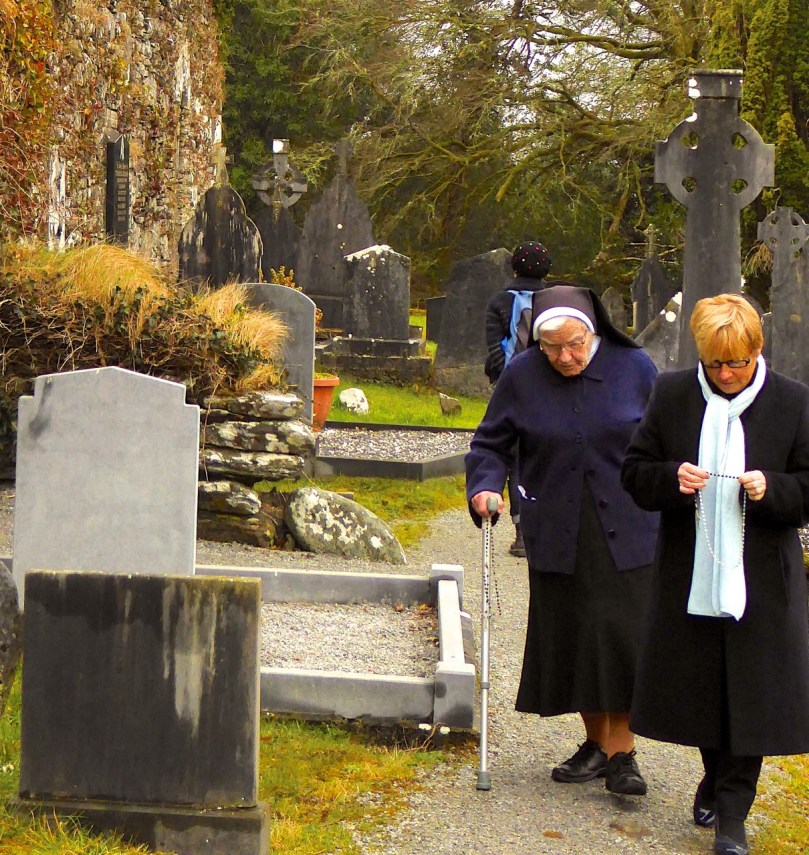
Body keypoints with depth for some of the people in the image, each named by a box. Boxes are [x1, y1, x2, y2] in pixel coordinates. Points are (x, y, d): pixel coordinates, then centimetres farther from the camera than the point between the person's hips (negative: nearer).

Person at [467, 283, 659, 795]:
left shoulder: (634, 368, -2)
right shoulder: (522, 377, -1)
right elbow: (490, 444, 7)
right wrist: (485, 486, -12)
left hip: (626, 532, -2)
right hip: (557, 536, 2)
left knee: (624, 635, -7)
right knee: (570, 639, 6)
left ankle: (622, 751, 3)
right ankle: (596, 743, 22)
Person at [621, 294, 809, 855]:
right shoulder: (671, 394, 2)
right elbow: (635, 472, 5)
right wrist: (671, 479, -16)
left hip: (760, 579, -2)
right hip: (690, 575, 2)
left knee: (749, 697, -2)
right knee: (700, 688, 13)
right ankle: (721, 782, 36)